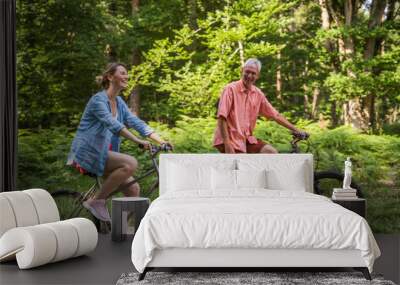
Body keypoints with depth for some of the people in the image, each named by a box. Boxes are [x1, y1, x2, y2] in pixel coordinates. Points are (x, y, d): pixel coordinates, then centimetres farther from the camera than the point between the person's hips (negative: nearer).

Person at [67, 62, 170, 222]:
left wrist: (162, 141, -6)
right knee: (130, 163, -27)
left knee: (133, 189, -2)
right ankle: (97, 201, -16)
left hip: (103, 152, 8)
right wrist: (138, 141, -39)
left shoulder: (119, 102, 12)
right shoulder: (98, 99, -13)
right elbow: (113, 124, -28)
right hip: (88, 152, -8)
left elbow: (136, 122, 5)